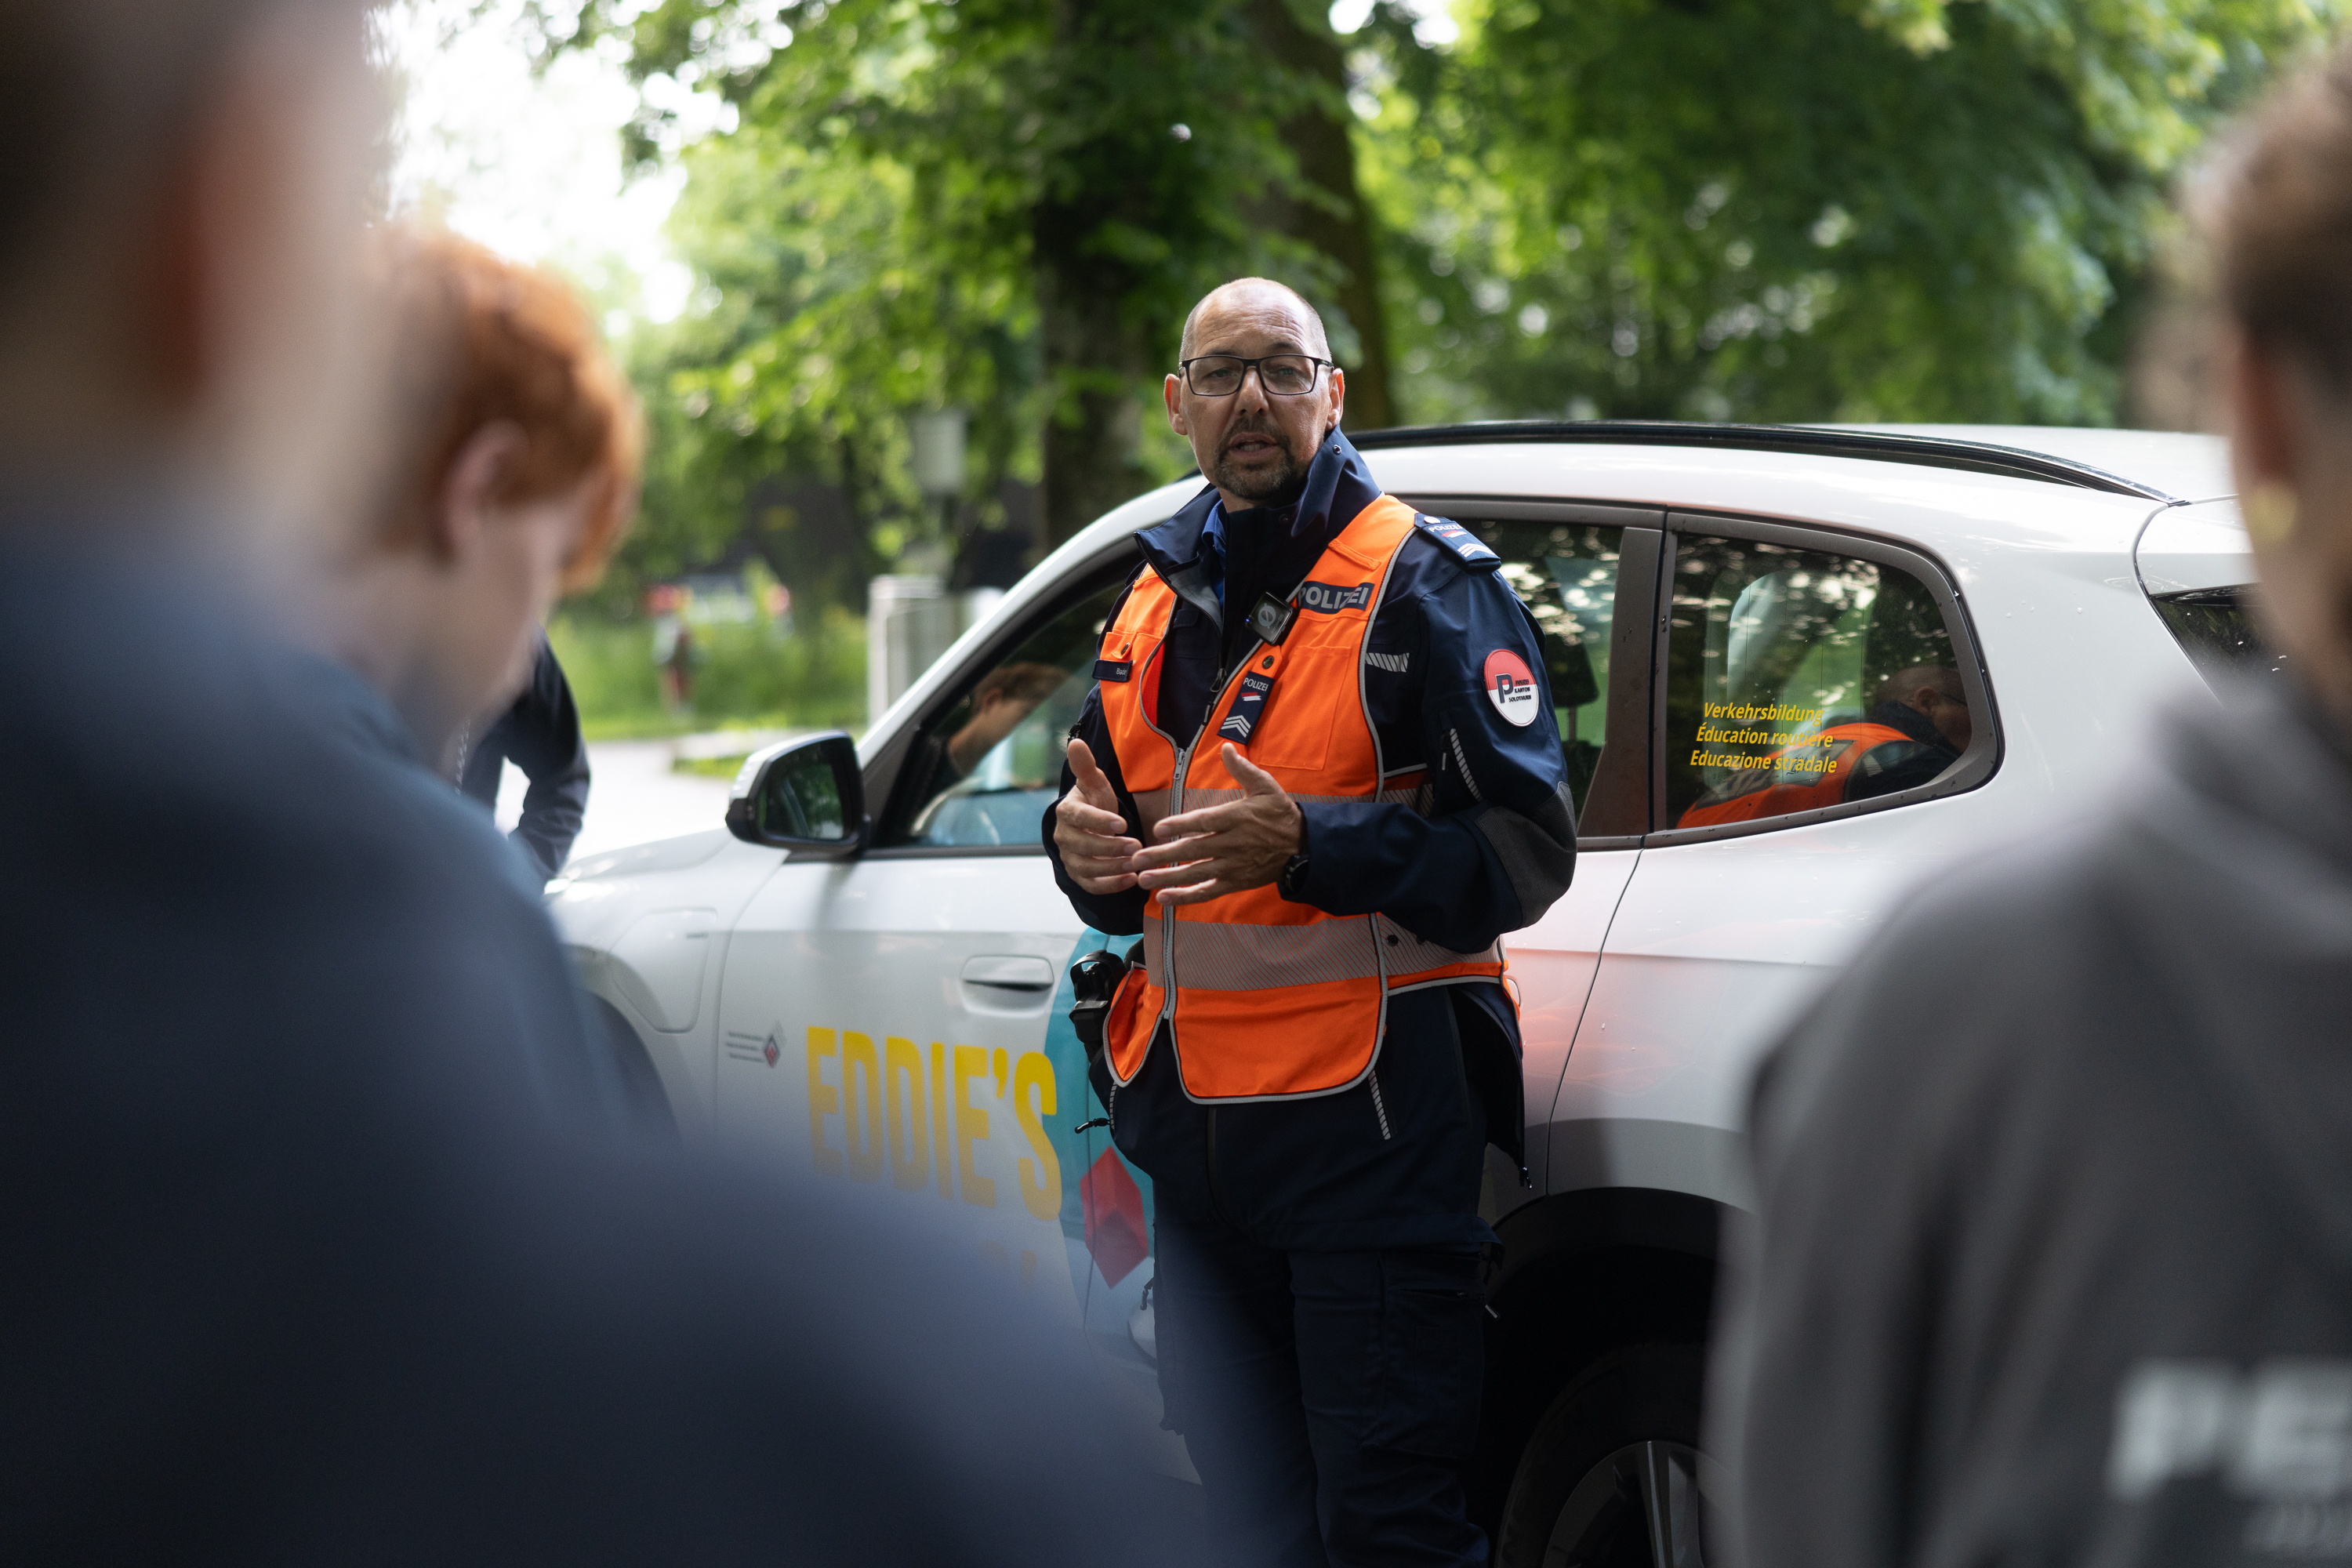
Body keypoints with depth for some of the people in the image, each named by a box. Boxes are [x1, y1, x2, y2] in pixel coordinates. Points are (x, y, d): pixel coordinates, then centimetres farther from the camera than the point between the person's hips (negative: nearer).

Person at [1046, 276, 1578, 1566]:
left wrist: (1306, 843, -24)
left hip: (1369, 1133, -7)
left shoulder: (1419, 579, -5)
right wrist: (1082, 848, 1)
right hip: (1199, 1141, 7)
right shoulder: (1157, 601, 16)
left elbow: (1526, 851, -13)